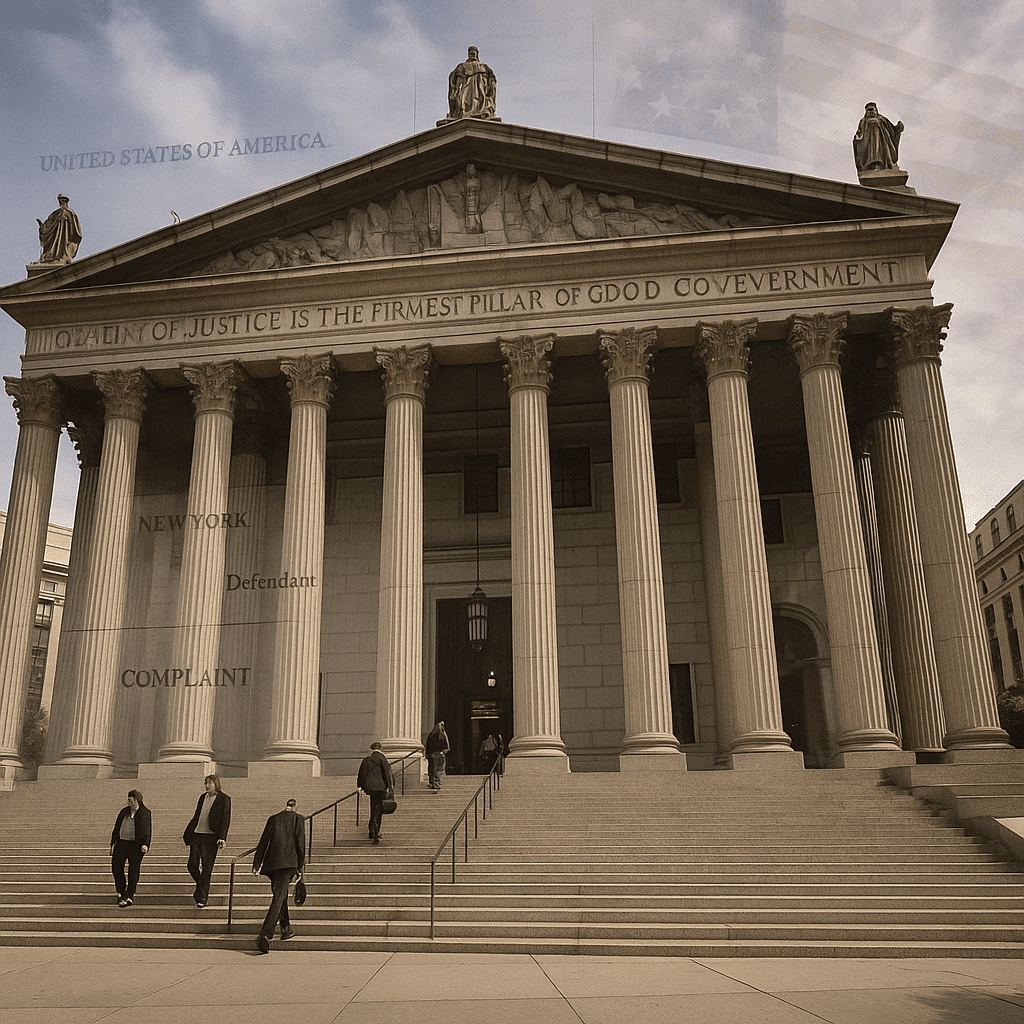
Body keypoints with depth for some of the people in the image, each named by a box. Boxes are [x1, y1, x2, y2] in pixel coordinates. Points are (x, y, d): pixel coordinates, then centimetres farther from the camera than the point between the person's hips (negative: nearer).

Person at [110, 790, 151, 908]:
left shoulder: (145, 813, 0)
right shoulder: (124, 811, 13)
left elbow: (147, 831, -4)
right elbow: (116, 827, 18)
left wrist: (145, 844, -18)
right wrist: (113, 843, 12)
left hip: (136, 845, -4)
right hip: (122, 843, 4)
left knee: (133, 869, -1)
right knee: (116, 867, -1)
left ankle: (130, 896, 11)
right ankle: (121, 892, 18)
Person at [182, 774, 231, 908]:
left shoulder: (224, 799, -2)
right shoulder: (203, 797, 16)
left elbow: (225, 820, -7)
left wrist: (222, 839, -16)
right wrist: (186, 835, 18)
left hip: (210, 837, -6)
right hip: (196, 835, 6)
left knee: (206, 867, -4)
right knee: (192, 864, 4)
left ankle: (202, 898, 4)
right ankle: (202, 889, 26)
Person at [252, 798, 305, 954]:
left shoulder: (273, 819, 15)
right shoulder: (298, 819, 6)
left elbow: (263, 842, 10)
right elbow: (300, 843, 0)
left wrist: (256, 865, 10)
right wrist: (300, 867, 2)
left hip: (271, 862, 4)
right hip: (288, 862, -4)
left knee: (280, 895, 22)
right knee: (278, 898, -10)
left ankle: (286, 928, 35)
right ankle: (265, 935, -24)